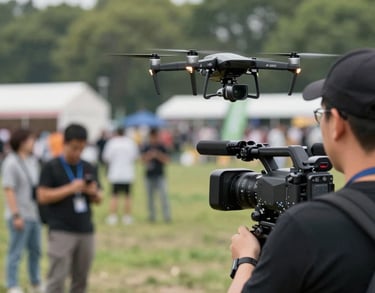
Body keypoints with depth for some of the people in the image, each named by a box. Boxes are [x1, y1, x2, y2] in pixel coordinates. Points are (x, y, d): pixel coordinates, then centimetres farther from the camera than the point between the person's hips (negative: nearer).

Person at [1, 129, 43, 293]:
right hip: (20, 216, -8)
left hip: (34, 214, 8)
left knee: (35, 250, 16)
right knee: (16, 253, -1)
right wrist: (16, 216, -20)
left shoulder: (32, 160, 9)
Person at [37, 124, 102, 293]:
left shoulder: (88, 168, 12)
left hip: (86, 231, 5)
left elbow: (98, 200, 17)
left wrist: (94, 193, -7)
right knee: (57, 278, -8)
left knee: (81, 279, 9)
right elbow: (43, 197, -9)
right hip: (61, 232, -5)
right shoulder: (51, 167, -2)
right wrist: (70, 189, -15)